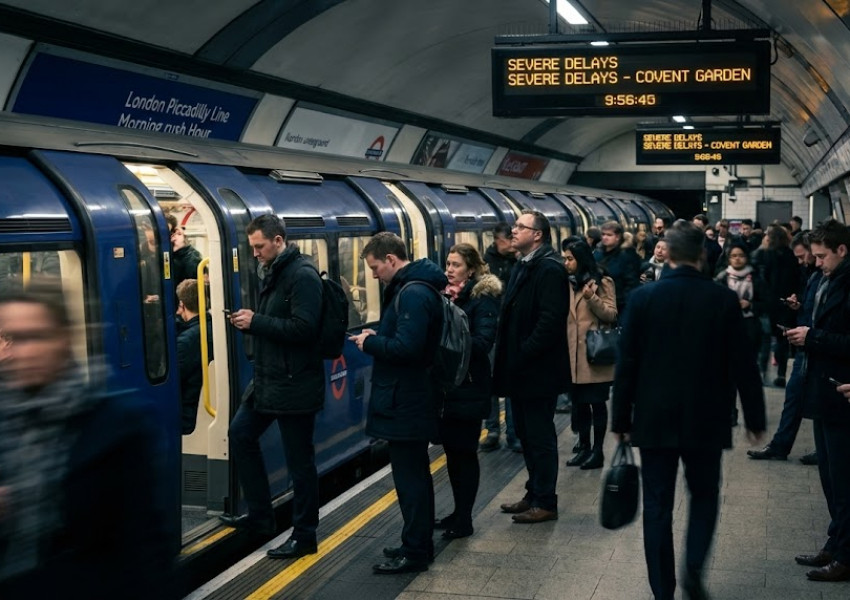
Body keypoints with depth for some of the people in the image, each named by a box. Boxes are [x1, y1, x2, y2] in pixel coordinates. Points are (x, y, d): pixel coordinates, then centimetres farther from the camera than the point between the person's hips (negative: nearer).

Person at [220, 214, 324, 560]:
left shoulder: (302, 275, -17)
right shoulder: (271, 272, 13)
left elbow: (303, 328, -26)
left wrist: (256, 321, -20)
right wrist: (249, 323, 0)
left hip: (294, 385, -10)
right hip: (268, 380, 10)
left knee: (299, 460, 0)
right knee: (240, 433, 16)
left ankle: (304, 537, 13)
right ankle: (260, 515, 28)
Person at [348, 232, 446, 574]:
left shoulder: (413, 294, -20)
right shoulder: (412, 287, 13)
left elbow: (406, 347, -29)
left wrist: (370, 343, -14)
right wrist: (375, 338, 3)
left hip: (405, 402, -11)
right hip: (410, 399, 11)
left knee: (409, 477, -3)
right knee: (415, 474, 17)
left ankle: (415, 552, 5)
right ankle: (419, 543, 27)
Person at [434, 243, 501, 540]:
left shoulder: (482, 299, -9)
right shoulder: (445, 295, 10)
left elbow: (483, 343, -19)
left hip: (469, 387, -6)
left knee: (465, 451, 2)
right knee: (452, 450, 13)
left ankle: (464, 520, 12)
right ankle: (458, 512, 26)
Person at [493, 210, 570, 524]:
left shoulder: (549, 269, -16)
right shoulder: (523, 266, 14)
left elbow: (550, 321, -24)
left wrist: (522, 356, -20)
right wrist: (506, 357, 9)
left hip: (538, 369, -9)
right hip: (521, 369, 9)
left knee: (540, 436, 1)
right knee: (526, 433, 17)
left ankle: (545, 503, 12)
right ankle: (534, 494, 29)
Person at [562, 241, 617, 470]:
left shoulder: (602, 282, -3)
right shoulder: (568, 284, 14)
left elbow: (611, 315, -10)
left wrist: (592, 298, -22)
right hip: (573, 355, 6)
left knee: (597, 402, 0)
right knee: (578, 402, 9)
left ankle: (598, 451, 7)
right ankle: (584, 447, 19)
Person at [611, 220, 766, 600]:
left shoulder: (642, 297, -6)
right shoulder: (724, 300, -7)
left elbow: (626, 363, -4)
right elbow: (743, 365, -4)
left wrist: (620, 417, 4)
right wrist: (754, 416, 8)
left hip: (655, 419, 0)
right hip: (706, 420, 0)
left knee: (657, 507, 8)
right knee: (704, 497, 19)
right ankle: (693, 569, 1)